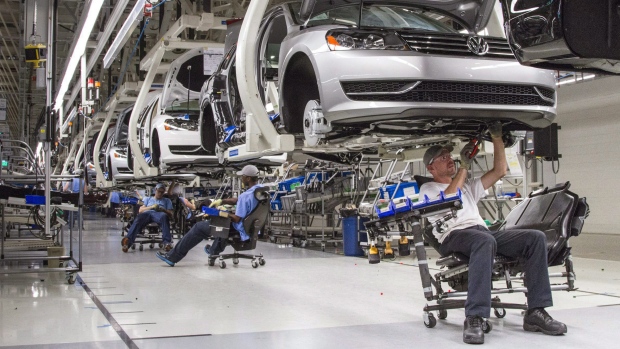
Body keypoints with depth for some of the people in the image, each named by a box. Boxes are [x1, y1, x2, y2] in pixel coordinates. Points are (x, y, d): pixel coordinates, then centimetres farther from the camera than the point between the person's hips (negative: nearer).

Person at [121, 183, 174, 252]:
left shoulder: (167, 201, 33)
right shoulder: (147, 199, 34)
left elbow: (170, 214, 19)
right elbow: (140, 210, 19)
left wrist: (163, 210, -3)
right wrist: (151, 207, 2)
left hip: (159, 214, 0)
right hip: (147, 213, 1)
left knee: (164, 216, -41)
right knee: (139, 217, -38)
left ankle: (167, 242, -56)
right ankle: (128, 240, -61)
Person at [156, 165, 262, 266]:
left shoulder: (246, 196, -29)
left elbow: (237, 219, -25)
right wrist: (221, 201, 3)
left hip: (240, 230, -9)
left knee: (199, 227, 4)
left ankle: (173, 257, 12)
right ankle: (214, 250, 51)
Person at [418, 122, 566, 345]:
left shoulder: (468, 186, 35)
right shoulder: (428, 189, 16)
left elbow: (499, 171, 27)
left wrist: (497, 138, 20)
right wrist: (464, 166, -2)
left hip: (483, 232, 7)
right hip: (454, 236, -7)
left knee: (535, 238, -15)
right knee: (485, 241, -42)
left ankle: (535, 312, -19)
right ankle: (474, 319, -46)